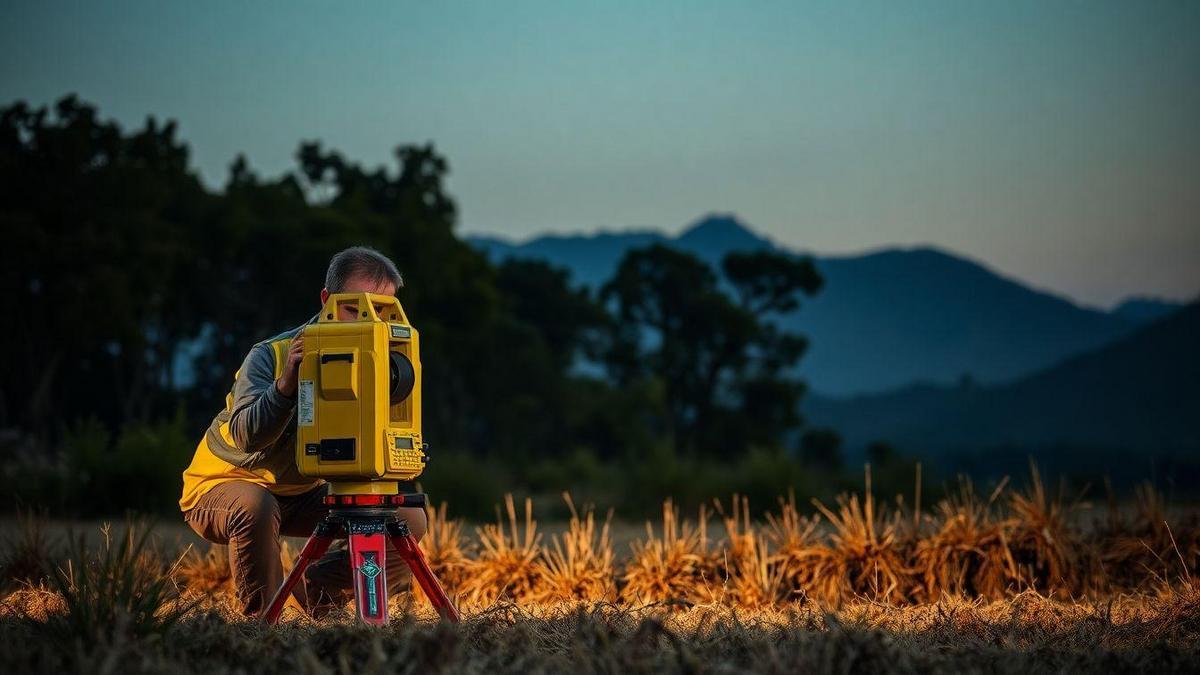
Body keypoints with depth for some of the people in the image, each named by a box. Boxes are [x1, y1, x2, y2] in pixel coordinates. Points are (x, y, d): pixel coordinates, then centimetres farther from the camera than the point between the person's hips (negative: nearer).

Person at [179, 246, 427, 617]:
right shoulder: (271, 355, -23)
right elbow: (246, 436, -38)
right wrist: (286, 384, -53)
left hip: (303, 494, 5)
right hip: (225, 485, -5)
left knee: (409, 520, -9)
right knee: (255, 508, -40)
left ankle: (315, 593, 5)